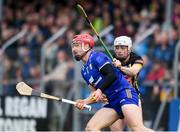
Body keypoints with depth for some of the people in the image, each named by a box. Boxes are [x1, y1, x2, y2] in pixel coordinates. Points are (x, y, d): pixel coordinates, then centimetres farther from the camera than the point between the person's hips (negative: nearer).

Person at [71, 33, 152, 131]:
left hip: (124, 93, -9)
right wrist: (85, 102, 9)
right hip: (112, 102, 9)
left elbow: (112, 75, -17)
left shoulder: (97, 57, -3)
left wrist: (100, 90, -22)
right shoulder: (84, 71, 22)